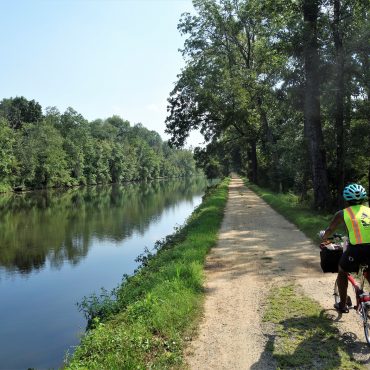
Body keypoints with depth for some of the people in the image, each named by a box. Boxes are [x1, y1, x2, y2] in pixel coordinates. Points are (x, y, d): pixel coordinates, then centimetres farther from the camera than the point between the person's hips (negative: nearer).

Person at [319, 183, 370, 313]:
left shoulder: (342, 213, 11)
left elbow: (329, 231, 21)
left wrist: (323, 236, 42)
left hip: (356, 249, -3)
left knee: (342, 272, 25)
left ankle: (343, 305, 29)